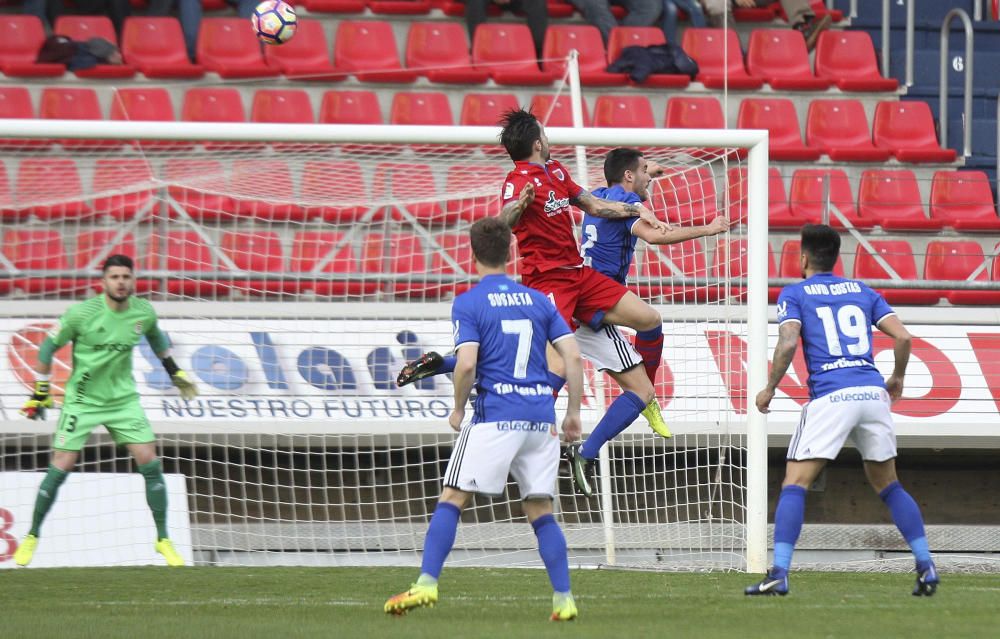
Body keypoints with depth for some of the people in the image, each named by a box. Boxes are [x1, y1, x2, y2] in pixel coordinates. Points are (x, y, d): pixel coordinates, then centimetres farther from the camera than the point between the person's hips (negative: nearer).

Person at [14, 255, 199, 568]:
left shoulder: (143, 312, -6)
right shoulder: (81, 314, -17)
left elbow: (155, 336, 19)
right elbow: (48, 347, -6)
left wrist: (175, 372, 24)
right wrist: (40, 394, -4)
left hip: (123, 398, 3)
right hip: (82, 400, -3)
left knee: (150, 463, -7)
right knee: (60, 469, -6)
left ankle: (163, 539, 6)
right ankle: (32, 537, 11)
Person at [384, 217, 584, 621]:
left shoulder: (468, 303, -1)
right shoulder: (538, 300, 13)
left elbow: (467, 363, -13)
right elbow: (572, 356, 8)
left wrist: (458, 409, 2)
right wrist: (573, 413, 15)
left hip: (494, 416, -4)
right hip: (541, 417, 4)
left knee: (452, 498, 1)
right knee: (540, 510, 10)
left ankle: (427, 584, -8)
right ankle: (563, 599, 2)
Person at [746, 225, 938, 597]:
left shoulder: (794, 294, 9)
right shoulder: (862, 291, 20)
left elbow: (788, 342, -8)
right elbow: (902, 337, 11)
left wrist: (769, 389, 3)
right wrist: (898, 378, 27)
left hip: (830, 397, -4)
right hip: (873, 394, 4)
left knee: (794, 485, -3)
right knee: (888, 485, 16)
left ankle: (779, 573, -17)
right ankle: (926, 568, 8)